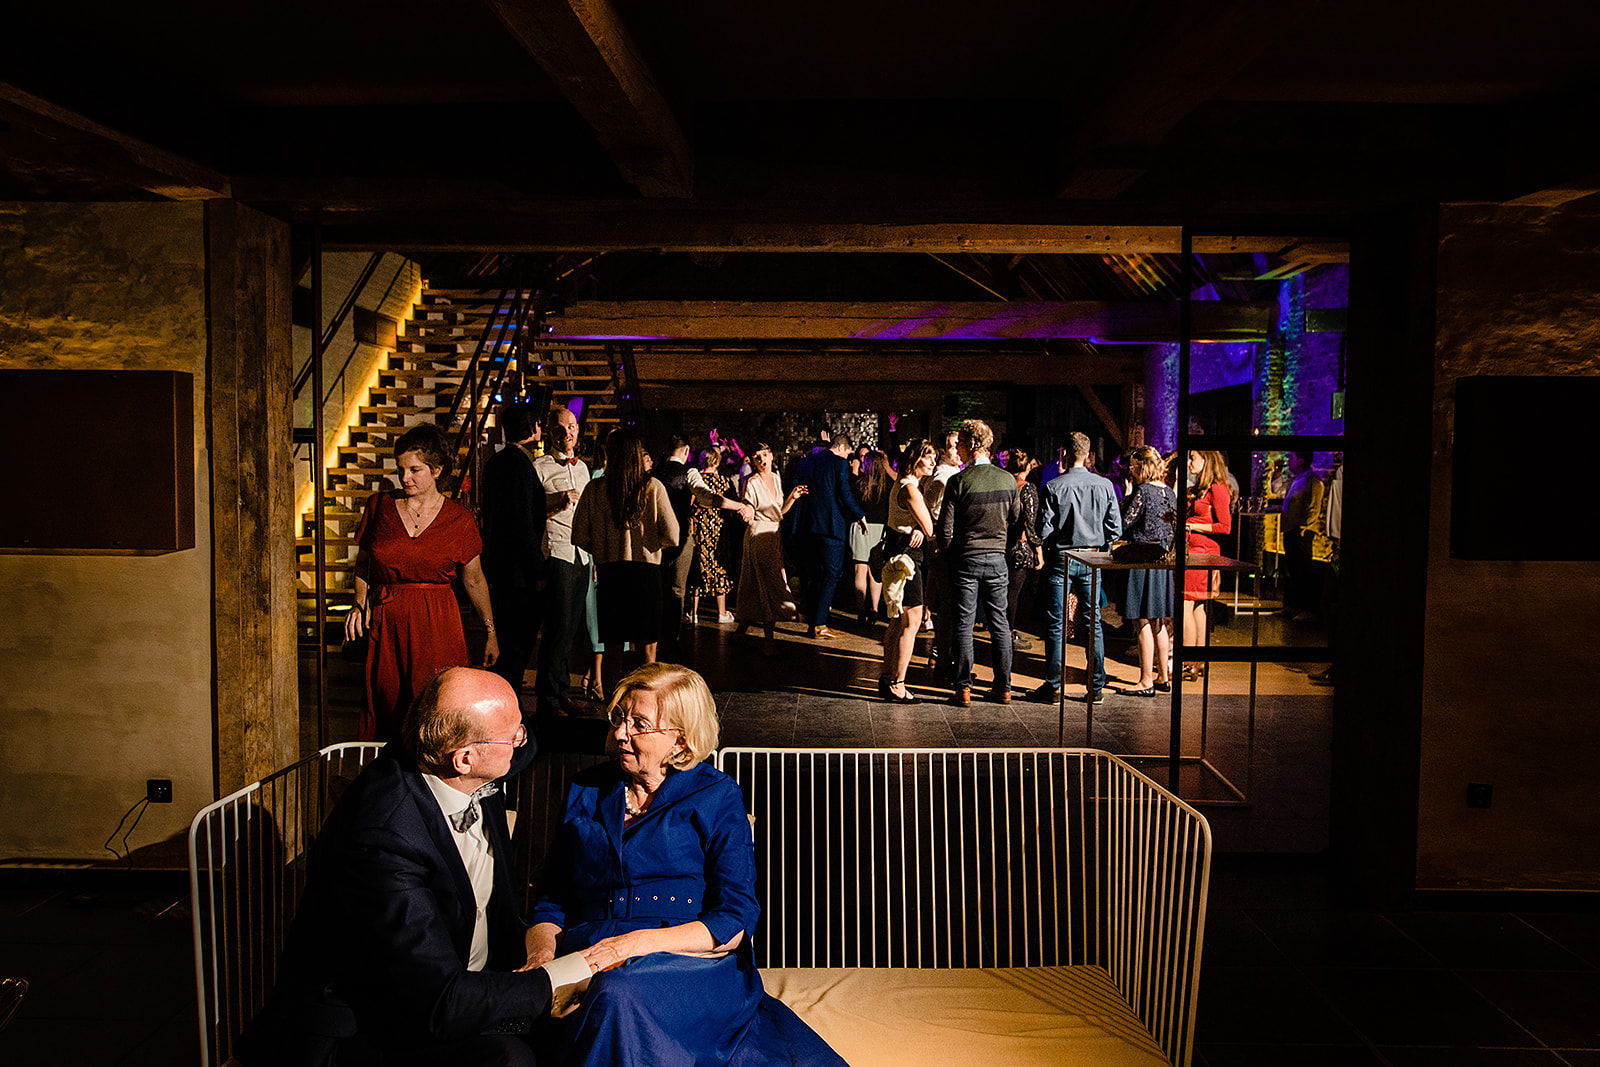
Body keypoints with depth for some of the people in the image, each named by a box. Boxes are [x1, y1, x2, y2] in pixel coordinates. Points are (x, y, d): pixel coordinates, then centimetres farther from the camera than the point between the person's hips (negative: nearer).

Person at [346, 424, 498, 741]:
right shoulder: (379, 505, 5)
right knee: (386, 712, 4)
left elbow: (474, 580, 7)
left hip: (438, 626, -2)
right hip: (385, 625, 2)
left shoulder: (459, 519, -1)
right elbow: (362, 563, 16)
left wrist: (491, 633, 8)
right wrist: (360, 603, 0)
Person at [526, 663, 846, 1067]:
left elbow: (735, 924, -3)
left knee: (618, 993, -36)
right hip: (587, 967, 3)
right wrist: (542, 945, -7)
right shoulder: (586, 792, 17)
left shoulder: (717, 796, 4)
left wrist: (640, 942, -16)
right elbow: (551, 901, 16)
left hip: (691, 965, -3)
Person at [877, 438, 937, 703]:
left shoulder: (903, 486, 16)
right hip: (907, 558, -11)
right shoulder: (910, 489, -17)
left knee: (898, 621, 17)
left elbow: (922, 524, 12)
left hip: (900, 556, 11)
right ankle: (897, 686, -2)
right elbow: (931, 530, -15)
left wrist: (919, 531, -7)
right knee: (911, 622, -6)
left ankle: (887, 678, 26)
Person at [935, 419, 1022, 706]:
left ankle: (963, 688, 5)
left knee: (964, 624, 3)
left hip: (965, 560, -3)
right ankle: (1003, 687, 15)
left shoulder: (958, 482, -12)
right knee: (999, 623, 10)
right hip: (997, 559, 3)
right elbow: (1017, 522, 8)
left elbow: (945, 528, -10)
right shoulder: (1008, 480, 1)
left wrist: (948, 559, 5)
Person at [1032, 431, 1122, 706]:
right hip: (1091, 561, 3)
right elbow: (1115, 528, 1)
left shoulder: (1053, 487, -11)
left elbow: (1045, 530, -11)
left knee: (1055, 624, 3)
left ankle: (1053, 688, 7)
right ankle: (1096, 687, 14)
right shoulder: (1105, 486, -1)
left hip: (1061, 559, -3)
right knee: (1093, 621, 11)